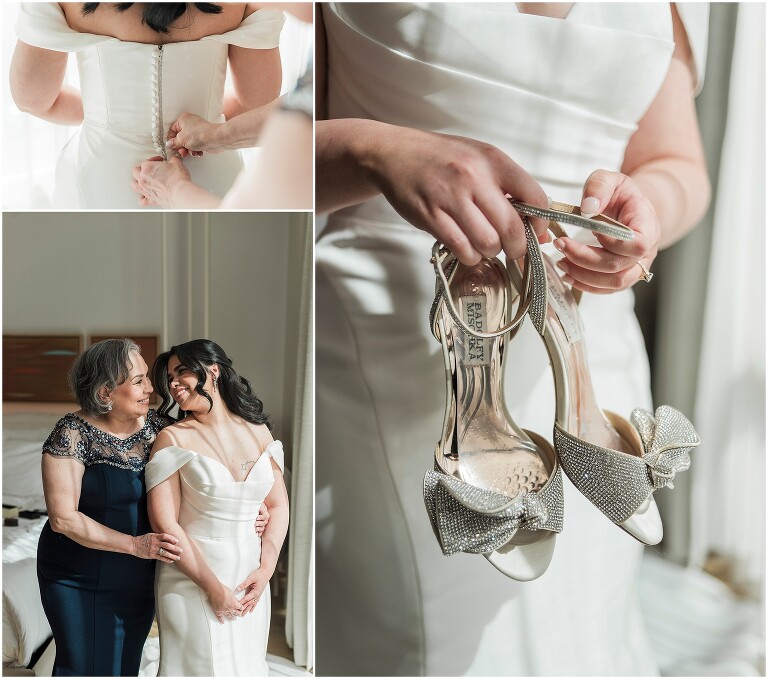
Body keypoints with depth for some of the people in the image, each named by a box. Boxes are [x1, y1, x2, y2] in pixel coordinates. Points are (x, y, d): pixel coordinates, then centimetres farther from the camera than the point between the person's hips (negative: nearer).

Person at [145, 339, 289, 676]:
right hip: (193, 581, -3)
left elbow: (279, 505, 6)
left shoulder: (257, 431, 2)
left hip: (249, 581, 3)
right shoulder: (173, 438, -8)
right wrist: (213, 586, -13)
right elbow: (164, 522, -12)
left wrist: (266, 569, -5)